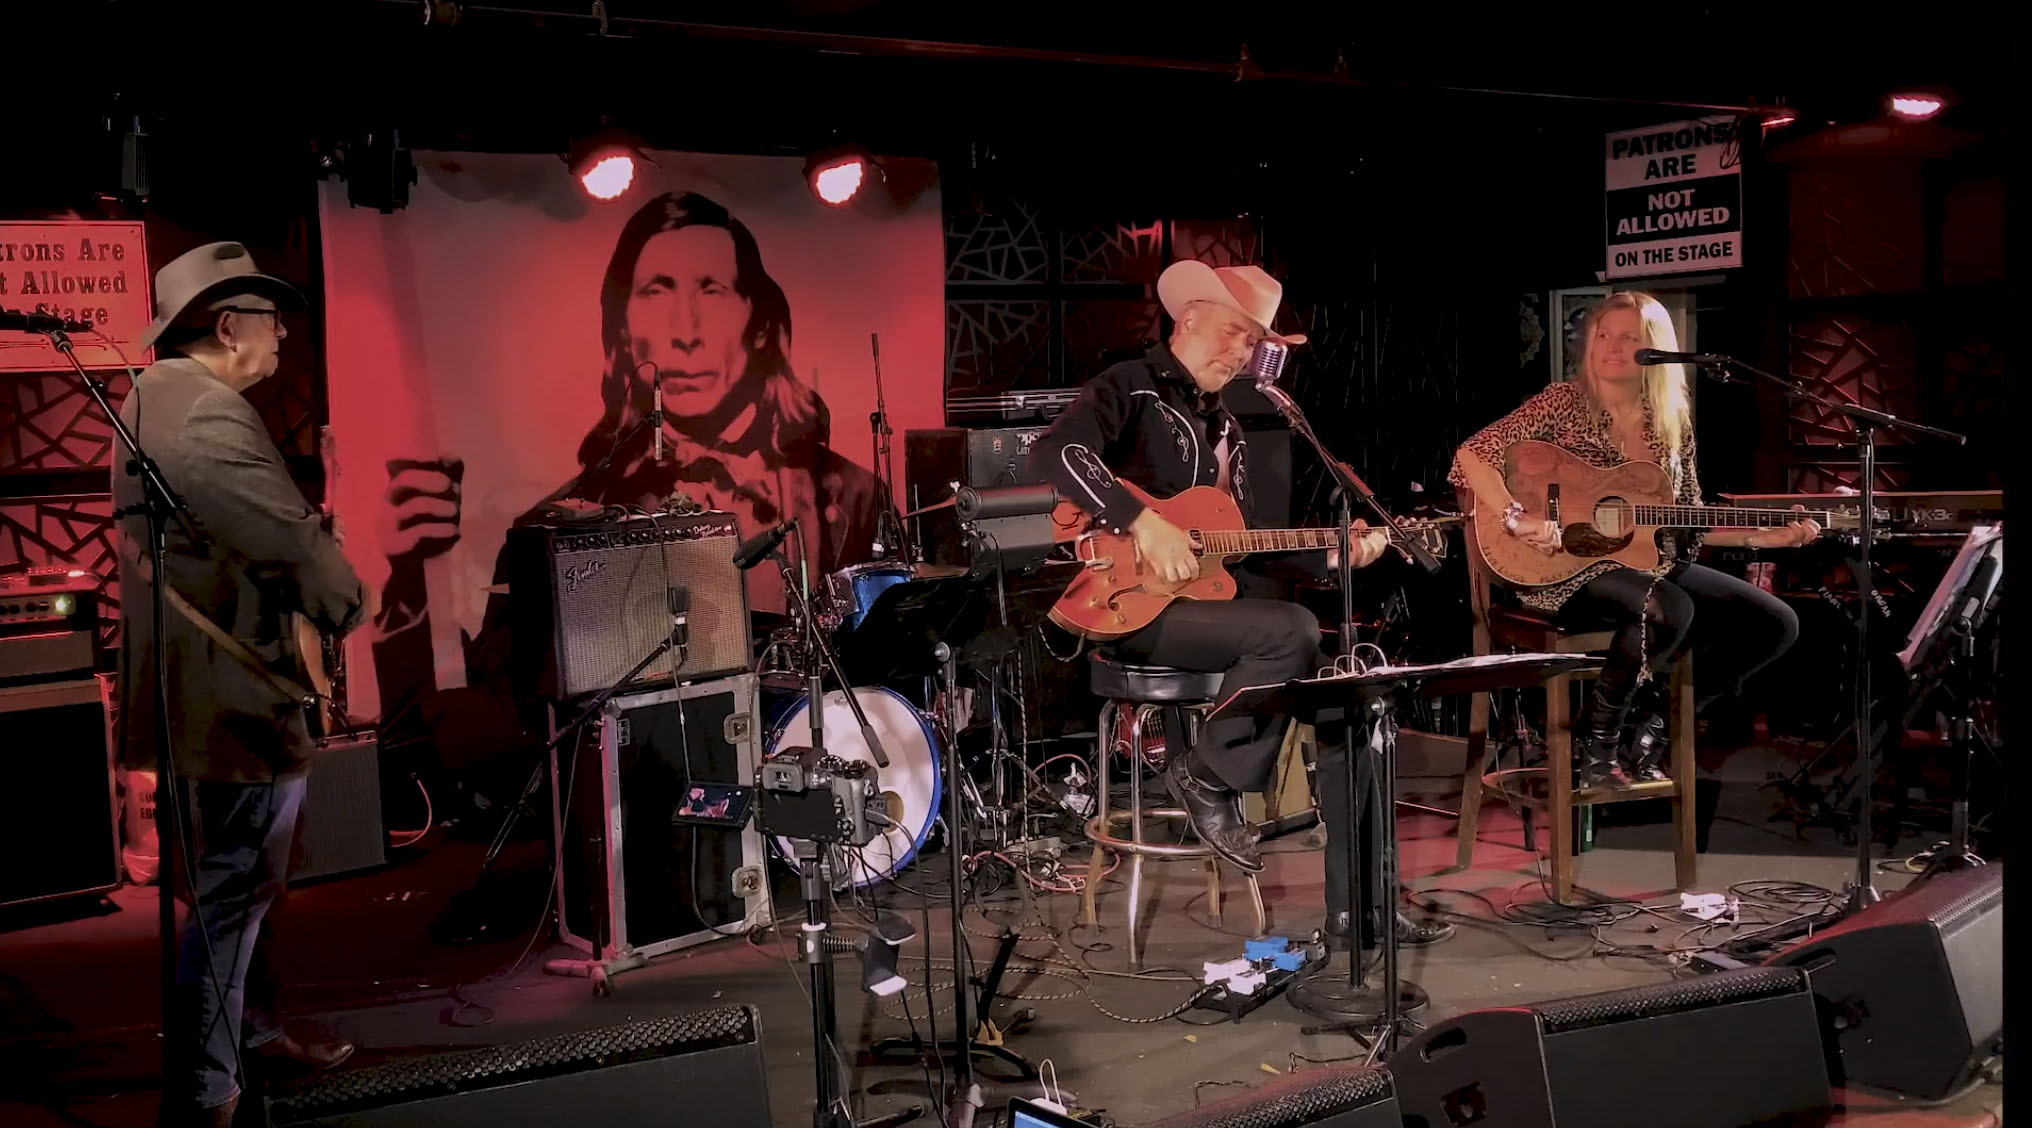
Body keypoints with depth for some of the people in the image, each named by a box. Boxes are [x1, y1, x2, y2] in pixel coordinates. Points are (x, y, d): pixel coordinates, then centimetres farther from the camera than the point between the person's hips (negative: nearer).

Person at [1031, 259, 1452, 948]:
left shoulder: (1225, 429, 22)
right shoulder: (1133, 388, -4)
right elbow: (1056, 450, -24)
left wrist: (1331, 552, 8)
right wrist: (1143, 523, -31)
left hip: (1206, 603, 9)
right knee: (1293, 631, -30)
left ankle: (1356, 907, 0)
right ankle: (1209, 779, -8)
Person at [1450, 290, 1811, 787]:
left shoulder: (1672, 420, 8)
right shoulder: (1567, 402, -8)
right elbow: (1471, 454, -17)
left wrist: (1768, 537, 1)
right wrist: (1519, 520, -29)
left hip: (1653, 565, 7)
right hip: (1566, 569, -7)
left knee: (1773, 623, -3)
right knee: (1669, 611, -36)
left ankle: (1651, 722, 6)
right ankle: (1596, 739, -13)